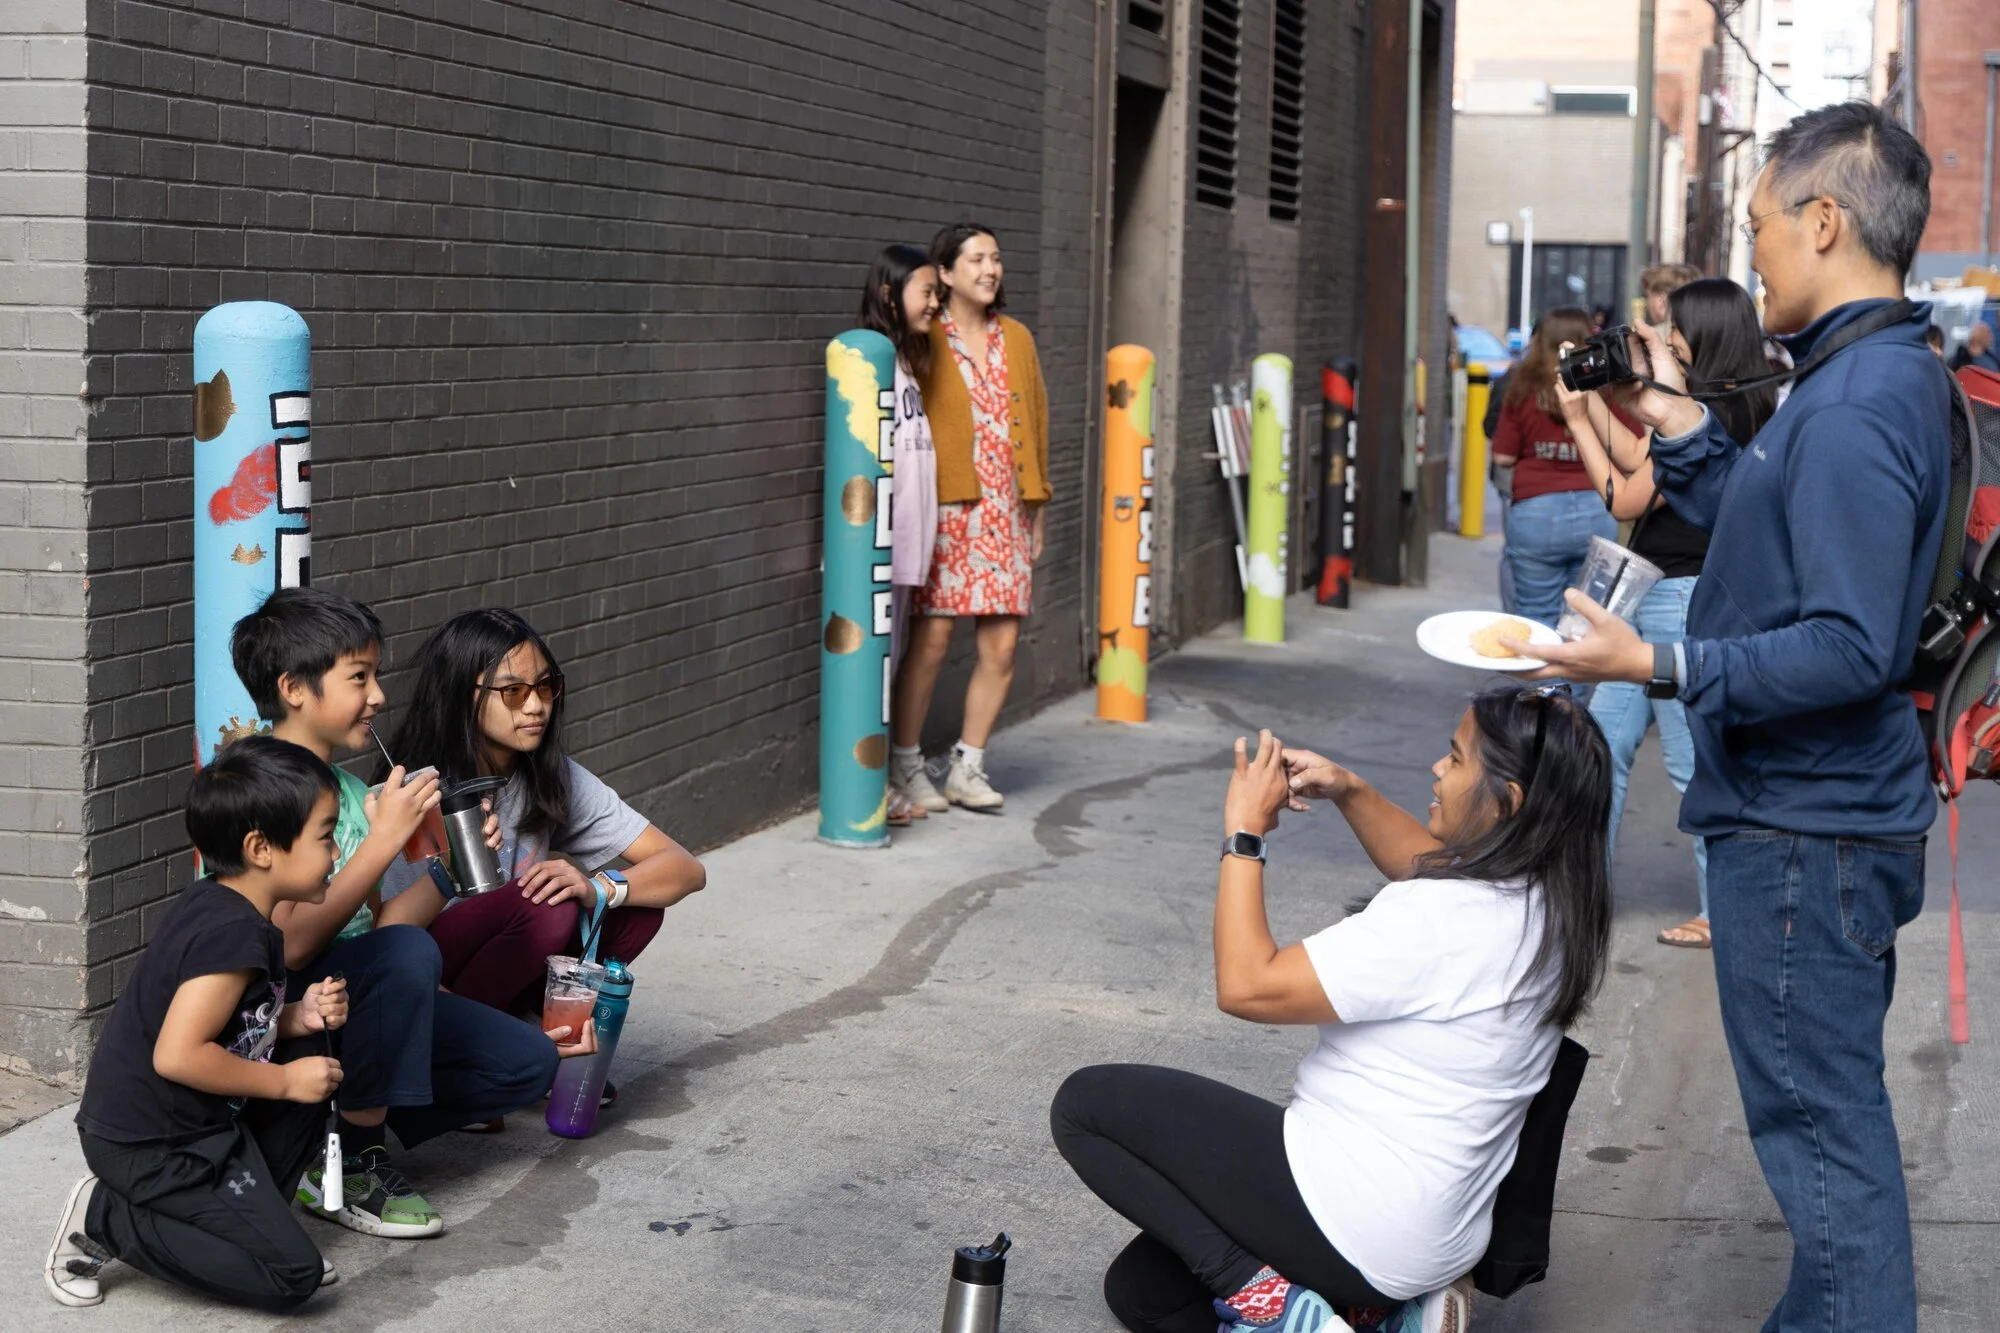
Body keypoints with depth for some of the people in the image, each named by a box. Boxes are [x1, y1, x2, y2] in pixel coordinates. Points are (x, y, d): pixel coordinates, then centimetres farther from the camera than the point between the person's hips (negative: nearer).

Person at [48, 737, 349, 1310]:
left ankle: (250, 1214, 16)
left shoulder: (213, 903, 6)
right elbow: (178, 1054, -29)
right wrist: (285, 1081, -17)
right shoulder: (234, 935, -24)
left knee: (313, 1053, 17)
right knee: (292, 1274, -11)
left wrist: (298, 1016, 0)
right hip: (151, 1148, -10)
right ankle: (104, 1219, -3)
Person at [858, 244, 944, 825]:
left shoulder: (904, 361, 15)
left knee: (892, 653, 13)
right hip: (881, 537, -9)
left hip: (907, 539, 9)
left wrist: (920, 539, 17)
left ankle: (904, 772, 19)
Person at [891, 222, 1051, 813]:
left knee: (1002, 645, 3)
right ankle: (905, 765, 9)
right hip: (948, 508, -5)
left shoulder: (1016, 339, 13)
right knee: (932, 637, -5)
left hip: (1005, 510, 5)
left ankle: (967, 768, 16)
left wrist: (1037, 506, 15)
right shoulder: (926, 341, -3)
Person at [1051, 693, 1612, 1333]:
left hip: (1356, 1228, -10)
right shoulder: (1541, 896, 0)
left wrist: (1243, 832, -13)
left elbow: (1246, 986, -23)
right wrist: (1351, 793, 9)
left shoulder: (1444, 920, -27)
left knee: (1085, 1104, -3)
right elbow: (1428, 864, 25)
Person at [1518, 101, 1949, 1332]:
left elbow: (1848, 648, -27)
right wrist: (1686, 433, 13)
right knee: (1833, 1107, 21)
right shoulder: (1890, 378, 10)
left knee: (1821, 1121, -2)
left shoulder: (1854, 412, -22)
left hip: (1806, 833, -11)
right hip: (1831, 814, 11)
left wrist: (1660, 666, -29)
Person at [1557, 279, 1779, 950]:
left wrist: (1578, 418, -6)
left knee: (1694, 762, -3)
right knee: (1604, 739, 15)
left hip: (1684, 600, -11)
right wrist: (1593, 397, 15)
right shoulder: (1726, 408, 10)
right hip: (1656, 599, 11)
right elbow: (1644, 461, 15)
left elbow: (1624, 498, -15)